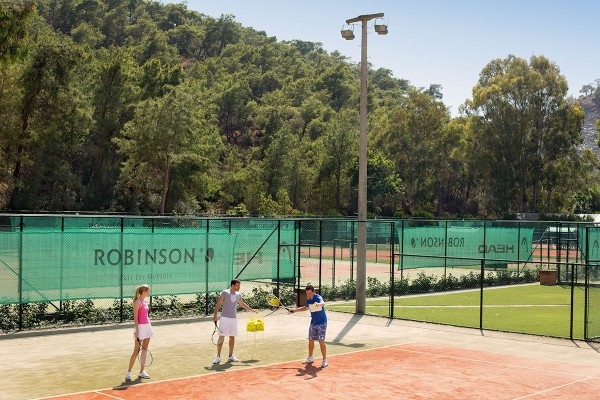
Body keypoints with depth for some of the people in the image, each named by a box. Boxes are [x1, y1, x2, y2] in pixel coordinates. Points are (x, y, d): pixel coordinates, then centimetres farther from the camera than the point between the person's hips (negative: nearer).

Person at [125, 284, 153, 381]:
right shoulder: (137, 302, -13)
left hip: (147, 326, 8)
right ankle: (128, 372, 4)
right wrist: (137, 331, -18)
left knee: (145, 349, 8)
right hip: (140, 326, -8)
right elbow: (135, 317, -14)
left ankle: (141, 371, 12)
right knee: (136, 351, -5)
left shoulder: (145, 301, 11)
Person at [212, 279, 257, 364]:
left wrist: (252, 310, 27)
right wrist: (215, 315, -13)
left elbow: (242, 304, 27)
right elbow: (218, 304, -6)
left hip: (234, 319, 5)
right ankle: (218, 357, -3)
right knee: (221, 337, -7)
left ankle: (231, 356, 19)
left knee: (232, 337, 9)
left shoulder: (238, 294, 10)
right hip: (225, 318, -5)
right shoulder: (225, 293, -7)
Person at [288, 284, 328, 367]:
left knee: (321, 341, -9)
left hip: (321, 323, -7)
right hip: (313, 323, 7)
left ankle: (325, 360, 0)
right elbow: (306, 307, 23)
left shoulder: (318, 298, -22)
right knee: (311, 340, 13)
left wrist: (318, 304, -70)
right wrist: (295, 310, 24)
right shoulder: (308, 299, 0)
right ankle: (310, 358, 30)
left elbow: (323, 303, -47)